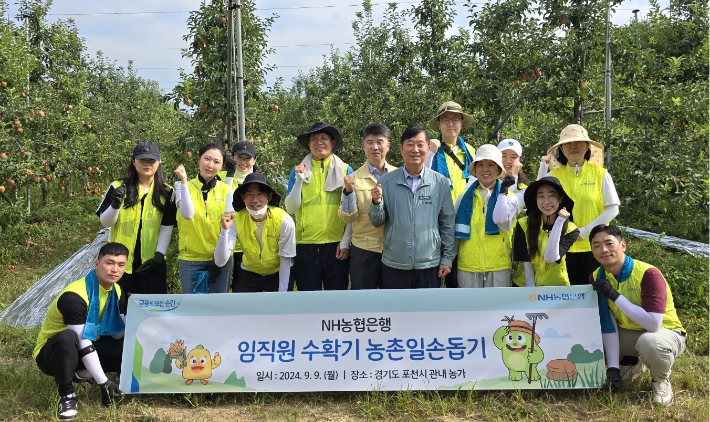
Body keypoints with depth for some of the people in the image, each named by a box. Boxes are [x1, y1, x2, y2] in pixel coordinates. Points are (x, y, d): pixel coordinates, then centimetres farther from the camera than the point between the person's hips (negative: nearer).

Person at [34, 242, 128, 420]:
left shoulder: (116, 291, -4)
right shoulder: (74, 296, -28)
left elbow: (118, 334, -7)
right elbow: (83, 344, -31)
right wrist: (103, 383, -32)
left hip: (83, 351, 6)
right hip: (51, 353, -6)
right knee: (68, 337, -40)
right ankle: (67, 394, -20)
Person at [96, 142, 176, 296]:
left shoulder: (166, 192, 3)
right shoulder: (118, 187, 2)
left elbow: (167, 227, 1)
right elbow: (105, 222, 0)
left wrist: (159, 254, -10)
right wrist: (115, 205, -19)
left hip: (152, 263, 0)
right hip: (121, 262, 0)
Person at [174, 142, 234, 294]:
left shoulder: (227, 191, 1)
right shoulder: (183, 186, 1)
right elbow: (188, 214, -18)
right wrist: (184, 181, -19)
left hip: (220, 259, 1)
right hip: (190, 260, 0)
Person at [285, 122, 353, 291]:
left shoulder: (345, 171, 3)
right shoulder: (299, 170, 6)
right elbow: (291, 209, -3)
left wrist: (345, 242, -4)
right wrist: (299, 180, -13)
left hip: (336, 244, -1)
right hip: (305, 244, 1)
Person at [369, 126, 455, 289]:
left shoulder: (441, 183, -1)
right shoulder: (386, 181, -1)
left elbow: (447, 224, 5)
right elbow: (377, 222, 3)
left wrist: (447, 258, 3)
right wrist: (376, 202, -16)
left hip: (429, 266, 0)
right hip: (394, 266, 0)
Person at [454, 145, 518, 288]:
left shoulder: (508, 197, 5)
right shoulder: (464, 197, 8)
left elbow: (502, 220, -16)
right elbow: (455, 231, 11)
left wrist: (503, 191, -9)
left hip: (498, 267, -1)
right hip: (467, 267, 1)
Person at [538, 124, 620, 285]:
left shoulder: (601, 174, 0)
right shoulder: (554, 175, 2)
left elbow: (613, 209, -3)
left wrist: (585, 231, -12)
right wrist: (543, 168, -12)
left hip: (593, 246, -1)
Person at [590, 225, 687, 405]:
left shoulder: (648, 274, -27)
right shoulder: (596, 278, -10)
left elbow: (653, 324, -36)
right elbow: (607, 324, -12)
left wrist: (615, 295, -37)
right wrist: (613, 366, -20)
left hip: (665, 333, -6)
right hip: (628, 334, 6)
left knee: (649, 342, -40)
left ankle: (661, 379, -4)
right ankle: (632, 363, 14)